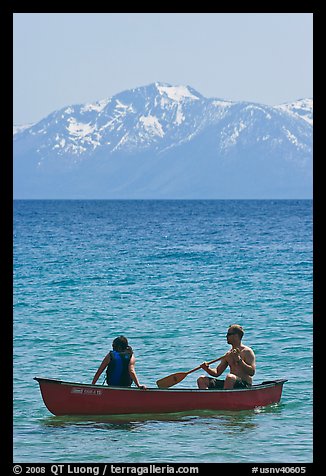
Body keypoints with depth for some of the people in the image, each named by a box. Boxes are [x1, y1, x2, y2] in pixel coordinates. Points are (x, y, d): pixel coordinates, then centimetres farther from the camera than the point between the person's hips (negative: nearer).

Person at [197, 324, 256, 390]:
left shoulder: (247, 352, -3)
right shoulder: (228, 354, 18)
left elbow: (252, 372, -14)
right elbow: (217, 372, 18)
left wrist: (239, 360, -22)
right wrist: (207, 369, -2)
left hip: (245, 385, -7)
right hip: (231, 384, 7)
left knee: (230, 377, -40)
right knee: (202, 380, -4)